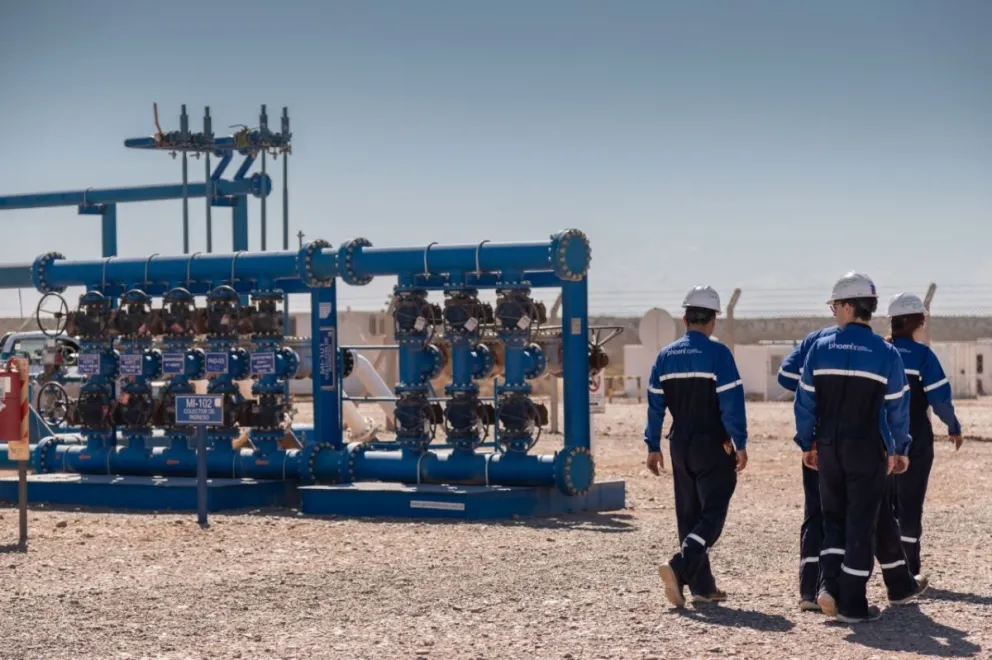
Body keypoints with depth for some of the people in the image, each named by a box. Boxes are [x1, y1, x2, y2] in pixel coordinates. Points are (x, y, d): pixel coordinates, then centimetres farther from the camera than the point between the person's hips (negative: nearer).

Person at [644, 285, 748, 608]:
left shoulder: (666, 355, 4)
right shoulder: (718, 353, -12)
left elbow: (655, 404, 6)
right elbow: (731, 402, -15)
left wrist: (653, 447, 13)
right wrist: (740, 444, -9)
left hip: (680, 446, 6)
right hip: (713, 447, -6)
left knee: (689, 516, 12)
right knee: (712, 514, -3)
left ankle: (702, 587, 15)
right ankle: (678, 566, -23)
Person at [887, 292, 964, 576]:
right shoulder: (922, 354, -9)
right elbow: (939, 397, -12)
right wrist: (954, 427, 3)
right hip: (915, 439, -4)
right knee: (910, 501, 3)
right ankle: (908, 571, 5)